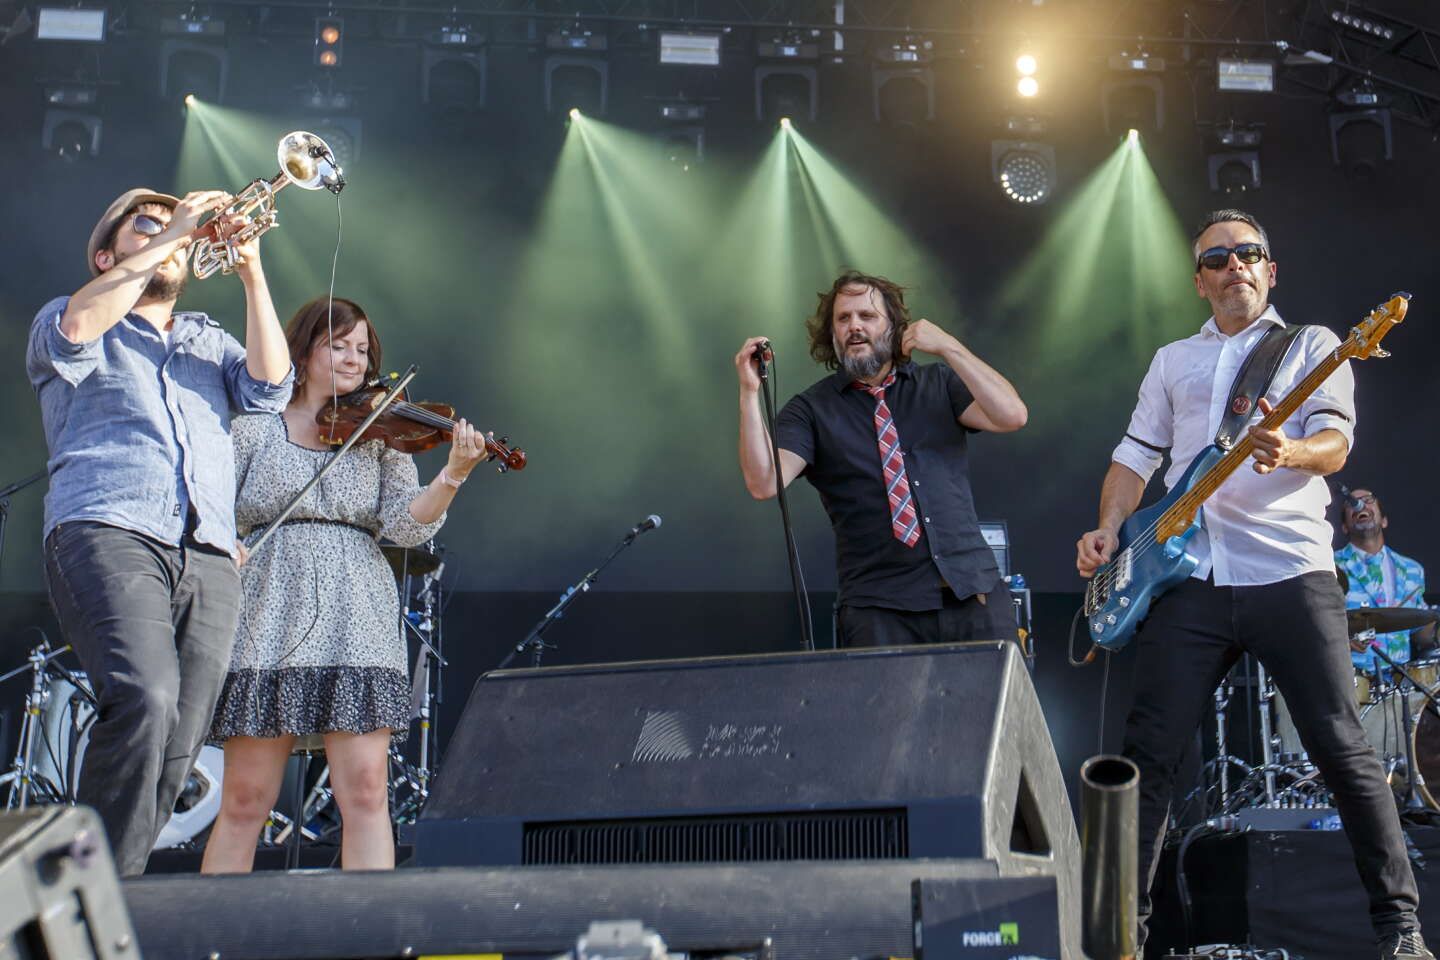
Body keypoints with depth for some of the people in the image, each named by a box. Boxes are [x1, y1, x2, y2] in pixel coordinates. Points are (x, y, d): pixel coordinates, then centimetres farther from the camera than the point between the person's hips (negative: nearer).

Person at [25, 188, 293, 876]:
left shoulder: (210, 341, 31)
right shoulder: (62, 324, 20)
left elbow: (269, 386, 10)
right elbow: (80, 322, -6)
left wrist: (251, 274, 4)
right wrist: (170, 233, -2)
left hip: (210, 560, 5)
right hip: (106, 531, -4)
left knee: (175, 753, -6)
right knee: (144, 698, -29)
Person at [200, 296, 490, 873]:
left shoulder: (381, 435, 13)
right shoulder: (254, 429, 11)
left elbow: (404, 525, -1)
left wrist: (452, 477, -18)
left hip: (354, 624, 1)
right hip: (267, 621, 0)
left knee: (365, 789, -8)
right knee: (244, 799, 0)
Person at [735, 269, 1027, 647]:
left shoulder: (939, 383, 10)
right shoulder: (811, 410, 3)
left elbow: (1011, 415, -5)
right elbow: (764, 484, -12)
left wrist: (948, 348, -9)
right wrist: (750, 392, -20)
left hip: (973, 590, 2)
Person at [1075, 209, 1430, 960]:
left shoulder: (1312, 345, 10)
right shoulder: (1172, 360, 21)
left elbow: (1334, 443, -5)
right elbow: (1135, 456, 19)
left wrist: (1288, 454, -28)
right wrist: (1110, 530, 1)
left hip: (1290, 573, -3)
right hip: (1190, 581, 3)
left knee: (1341, 748, -4)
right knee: (1149, 753, 0)